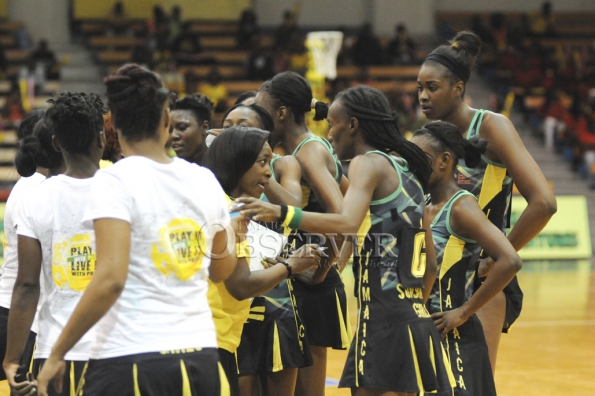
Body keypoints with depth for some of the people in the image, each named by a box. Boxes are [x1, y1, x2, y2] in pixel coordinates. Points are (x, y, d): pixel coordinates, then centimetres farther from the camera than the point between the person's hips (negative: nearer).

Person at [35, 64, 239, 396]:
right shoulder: (204, 180, 7)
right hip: (202, 359, 5)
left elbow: (110, 279, -20)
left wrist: (57, 355, -14)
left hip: (129, 360, -5)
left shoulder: (115, 181, -10)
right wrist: (231, 229, 44)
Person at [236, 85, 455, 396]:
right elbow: (430, 263, 22)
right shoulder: (405, 169, 19)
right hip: (415, 317, 9)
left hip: (385, 320, -9)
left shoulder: (369, 162, -7)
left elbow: (347, 223, -27)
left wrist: (282, 214, -31)